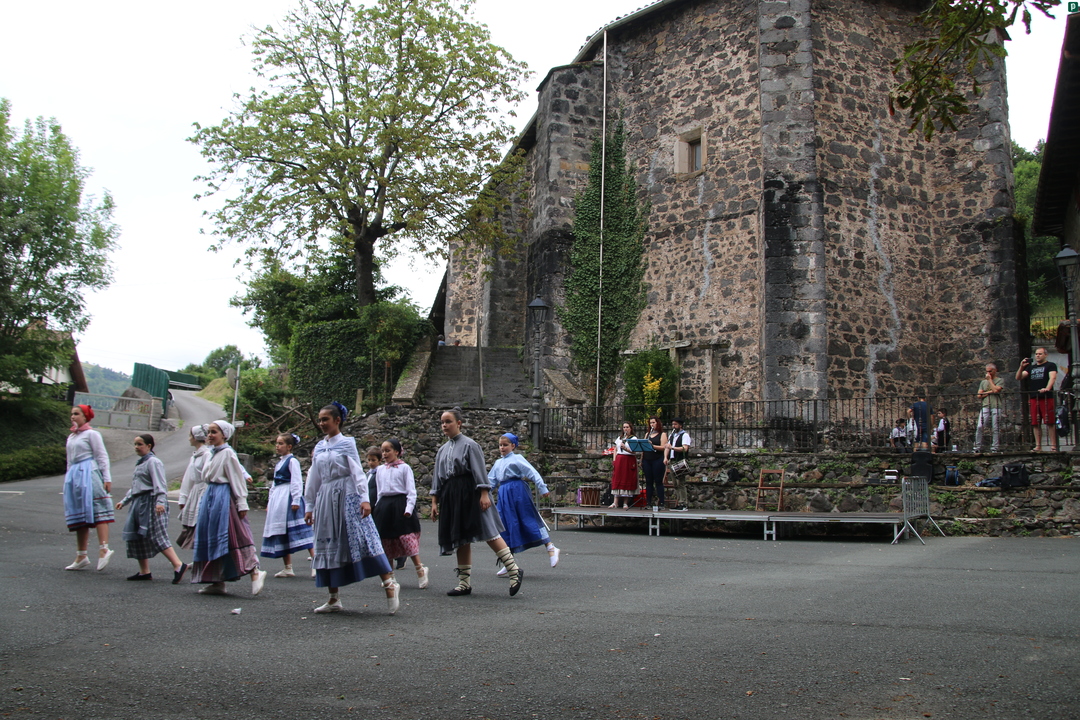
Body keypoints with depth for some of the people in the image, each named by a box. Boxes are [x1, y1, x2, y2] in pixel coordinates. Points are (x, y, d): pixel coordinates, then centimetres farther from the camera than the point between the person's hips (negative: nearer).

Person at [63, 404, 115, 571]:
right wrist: (68, 478, 22)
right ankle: (81, 556, 8)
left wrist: (107, 478, -12)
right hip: (73, 475, 8)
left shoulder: (91, 434, 0)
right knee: (79, 515, 6)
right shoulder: (71, 437, 22)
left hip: (89, 473, -8)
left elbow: (102, 456, -5)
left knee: (96, 510, -15)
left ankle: (104, 549, -22)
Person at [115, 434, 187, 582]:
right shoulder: (139, 464, 20)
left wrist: (160, 501, -30)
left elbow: (159, 484, -19)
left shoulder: (153, 462, -10)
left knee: (157, 535, -16)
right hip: (138, 502, 10)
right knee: (136, 536, 10)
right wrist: (124, 501, 28)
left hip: (151, 501, -10)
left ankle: (178, 565, -18)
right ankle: (144, 571, 17)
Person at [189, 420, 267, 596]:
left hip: (224, 498, -9)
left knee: (234, 537, -13)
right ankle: (217, 582, 13)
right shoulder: (212, 453, 15)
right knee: (208, 539, 8)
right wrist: (203, 502, 19)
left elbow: (237, 479, -13)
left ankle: (255, 572, -12)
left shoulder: (227, 453, -10)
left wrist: (242, 504, -17)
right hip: (210, 497, 9)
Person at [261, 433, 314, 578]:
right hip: (278, 499, 9)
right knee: (280, 532, 8)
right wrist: (270, 501, 21)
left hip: (288, 497, -9)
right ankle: (287, 568, 11)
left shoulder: (292, 461, -7)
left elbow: (297, 481, -14)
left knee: (298, 530, -14)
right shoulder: (279, 462, 19)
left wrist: (296, 500, -20)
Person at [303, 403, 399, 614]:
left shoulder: (347, 443, -1)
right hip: (325, 499, 6)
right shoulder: (319, 448, 13)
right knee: (328, 546, 5)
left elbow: (357, 472, -8)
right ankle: (333, 599, 11)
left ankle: (389, 584, -14)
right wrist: (310, 506, 17)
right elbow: (313, 478, 17)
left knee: (362, 538, -16)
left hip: (347, 496, -6)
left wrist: (364, 499, -18)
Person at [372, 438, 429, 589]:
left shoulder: (404, 467, -2)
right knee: (386, 541, 7)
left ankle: (420, 570, -2)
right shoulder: (380, 470, 12)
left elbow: (411, 490, -5)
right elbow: (379, 491, 18)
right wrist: (378, 508, 12)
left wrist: (408, 508, -14)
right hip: (384, 506, 5)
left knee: (407, 538, -11)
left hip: (400, 504, -5)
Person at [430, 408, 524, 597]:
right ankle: (464, 583, 11)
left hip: (470, 493, -7)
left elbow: (480, 471, -8)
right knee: (460, 539, 7)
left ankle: (514, 571, -12)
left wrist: (484, 494, -17)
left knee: (488, 533, -14)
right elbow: (437, 478, 18)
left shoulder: (469, 445, -2)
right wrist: (434, 502, 13)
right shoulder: (442, 450, 16)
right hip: (450, 496, 7)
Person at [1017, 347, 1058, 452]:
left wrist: (1047, 388, -28)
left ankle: (1053, 446, -9)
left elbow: (1052, 377, -10)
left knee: (1050, 422, -9)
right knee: (1035, 423, 3)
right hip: (1033, 399, 5)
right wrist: (1021, 367, -2)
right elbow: (1018, 377, 16)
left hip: (1046, 398, -5)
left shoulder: (1051, 365, 7)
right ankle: (1038, 446, 7)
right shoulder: (1031, 368, 22)